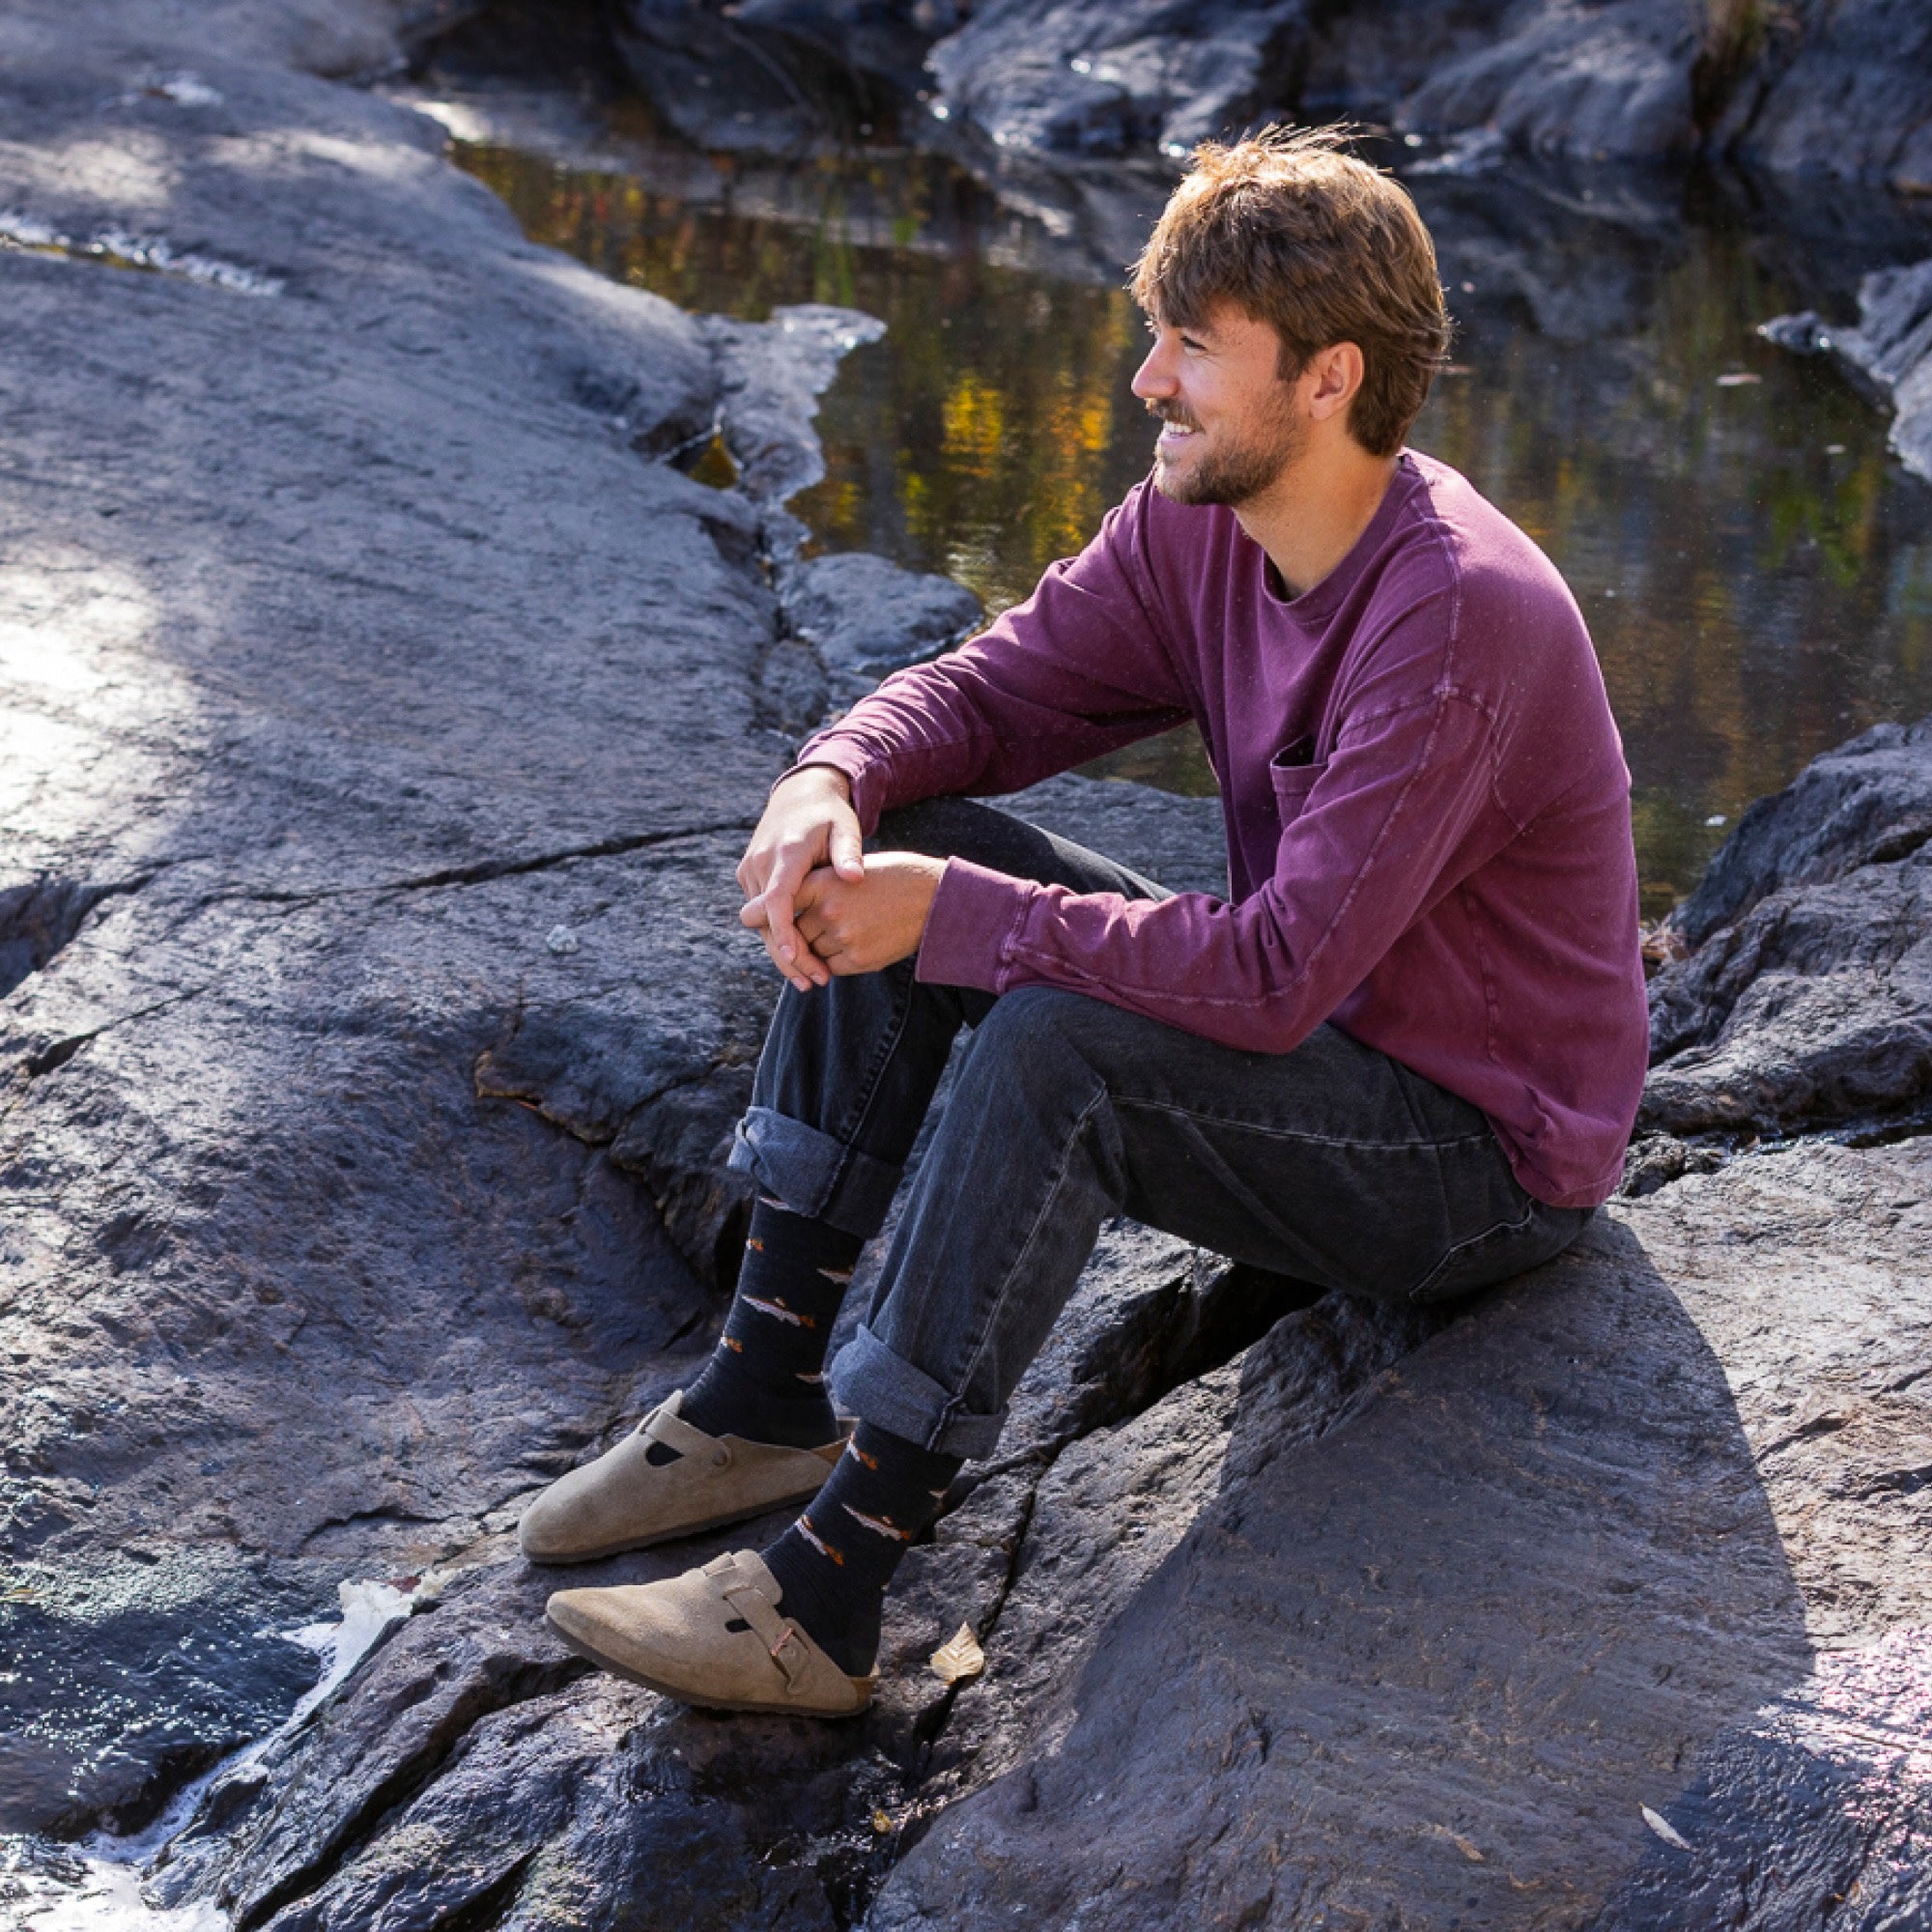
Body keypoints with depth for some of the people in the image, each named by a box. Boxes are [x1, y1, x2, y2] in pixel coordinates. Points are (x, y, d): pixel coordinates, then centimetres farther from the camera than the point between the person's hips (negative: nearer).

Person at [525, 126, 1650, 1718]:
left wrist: (954, 918, -29)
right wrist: (829, 783, -19)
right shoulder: (1198, 525, -4)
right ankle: (768, 1401, -1)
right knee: (884, 855, -4)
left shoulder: (1464, 618, -30)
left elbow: (1275, 975, -34)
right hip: (1316, 1039, 9)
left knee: (1059, 1042, -33)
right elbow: (994, 688, 4)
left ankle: (827, 1598, -25)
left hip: (1486, 1154, -9)